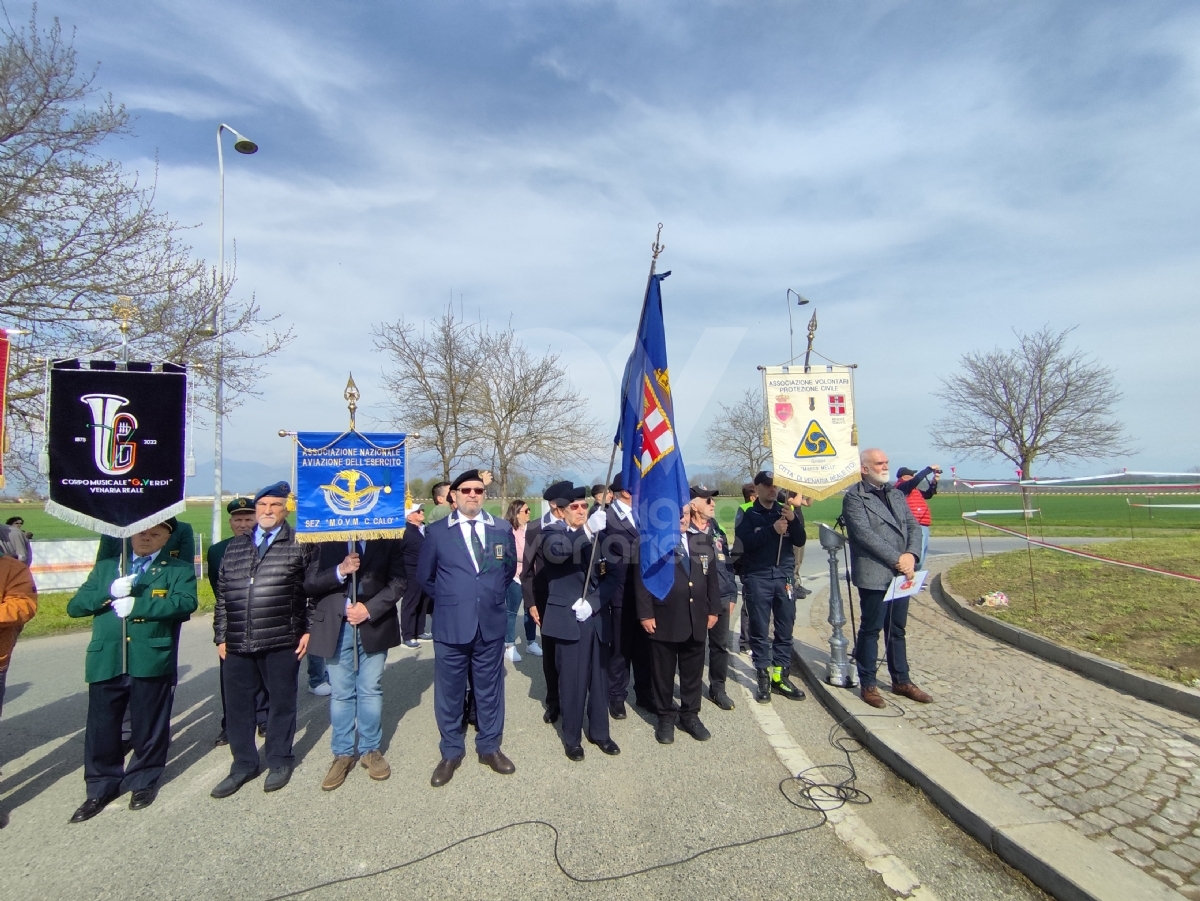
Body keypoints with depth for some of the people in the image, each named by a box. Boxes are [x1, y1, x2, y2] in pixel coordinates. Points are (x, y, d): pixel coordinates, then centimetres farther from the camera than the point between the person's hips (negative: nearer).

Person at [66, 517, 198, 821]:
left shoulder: (179, 570, 5)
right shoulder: (105, 567, 17)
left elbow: (186, 602, -13)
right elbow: (74, 606, 8)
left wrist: (136, 605, -16)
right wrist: (110, 593, -11)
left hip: (152, 660, -3)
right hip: (106, 661, 3)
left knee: (148, 726, 9)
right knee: (101, 726, 10)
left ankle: (144, 781, 28)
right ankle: (102, 787, 28)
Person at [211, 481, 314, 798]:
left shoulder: (300, 544, -3)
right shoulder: (235, 547, 11)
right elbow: (223, 595, 14)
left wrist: (308, 630, -7)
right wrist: (221, 636, 10)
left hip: (282, 642, -4)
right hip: (238, 644, 4)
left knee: (281, 702, 9)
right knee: (237, 705, 12)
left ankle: (280, 762, 27)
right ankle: (243, 764, 30)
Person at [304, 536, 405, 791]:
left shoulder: (387, 539, -3)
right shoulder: (325, 539, 0)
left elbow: (398, 582, -6)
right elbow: (309, 583, -3)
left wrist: (370, 609, -15)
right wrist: (340, 571, -19)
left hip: (374, 624, 0)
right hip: (335, 627, 1)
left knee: (371, 691, 10)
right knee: (340, 694, 10)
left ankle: (371, 750, 26)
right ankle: (343, 754, 26)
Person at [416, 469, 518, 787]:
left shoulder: (502, 529, 1)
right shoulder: (436, 531, -3)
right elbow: (425, 575, 7)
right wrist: (448, 600, 8)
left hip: (491, 623, 2)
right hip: (450, 624, -1)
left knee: (489, 688, 14)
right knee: (449, 691, 10)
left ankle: (490, 747, 31)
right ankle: (451, 752, 28)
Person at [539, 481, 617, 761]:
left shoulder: (595, 534, 8)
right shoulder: (553, 531, -4)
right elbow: (555, 551, -29)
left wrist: (593, 602, -10)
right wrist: (585, 534, -40)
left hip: (597, 617, 4)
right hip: (569, 619, -4)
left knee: (599, 679, 13)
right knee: (572, 681, 4)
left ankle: (599, 732, 30)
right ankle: (572, 738, 23)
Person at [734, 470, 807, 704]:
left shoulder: (787, 511, 11)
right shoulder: (747, 514, 1)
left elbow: (800, 541, 2)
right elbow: (746, 542, -14)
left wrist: (793, 520, -14)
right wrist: (772, 529, -24)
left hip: (784, 576, 3)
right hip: (757, 578, -3)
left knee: (785, 629, 6)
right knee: (759, 630, 1)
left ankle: (780, 676, 17)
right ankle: (764, 677, 10)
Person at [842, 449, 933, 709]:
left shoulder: (896, 494, 16)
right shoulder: (854, 497, -8)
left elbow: (913, 525, 9)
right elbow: (864, 533, -17)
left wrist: (911, 555, -8)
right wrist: (896, 559, -17)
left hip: (901, 573, 7)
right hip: (873, 575, -7)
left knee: (897, 629, 16)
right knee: (871, 630, 4)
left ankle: (901, 681, 29)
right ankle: (867, 685, 16)